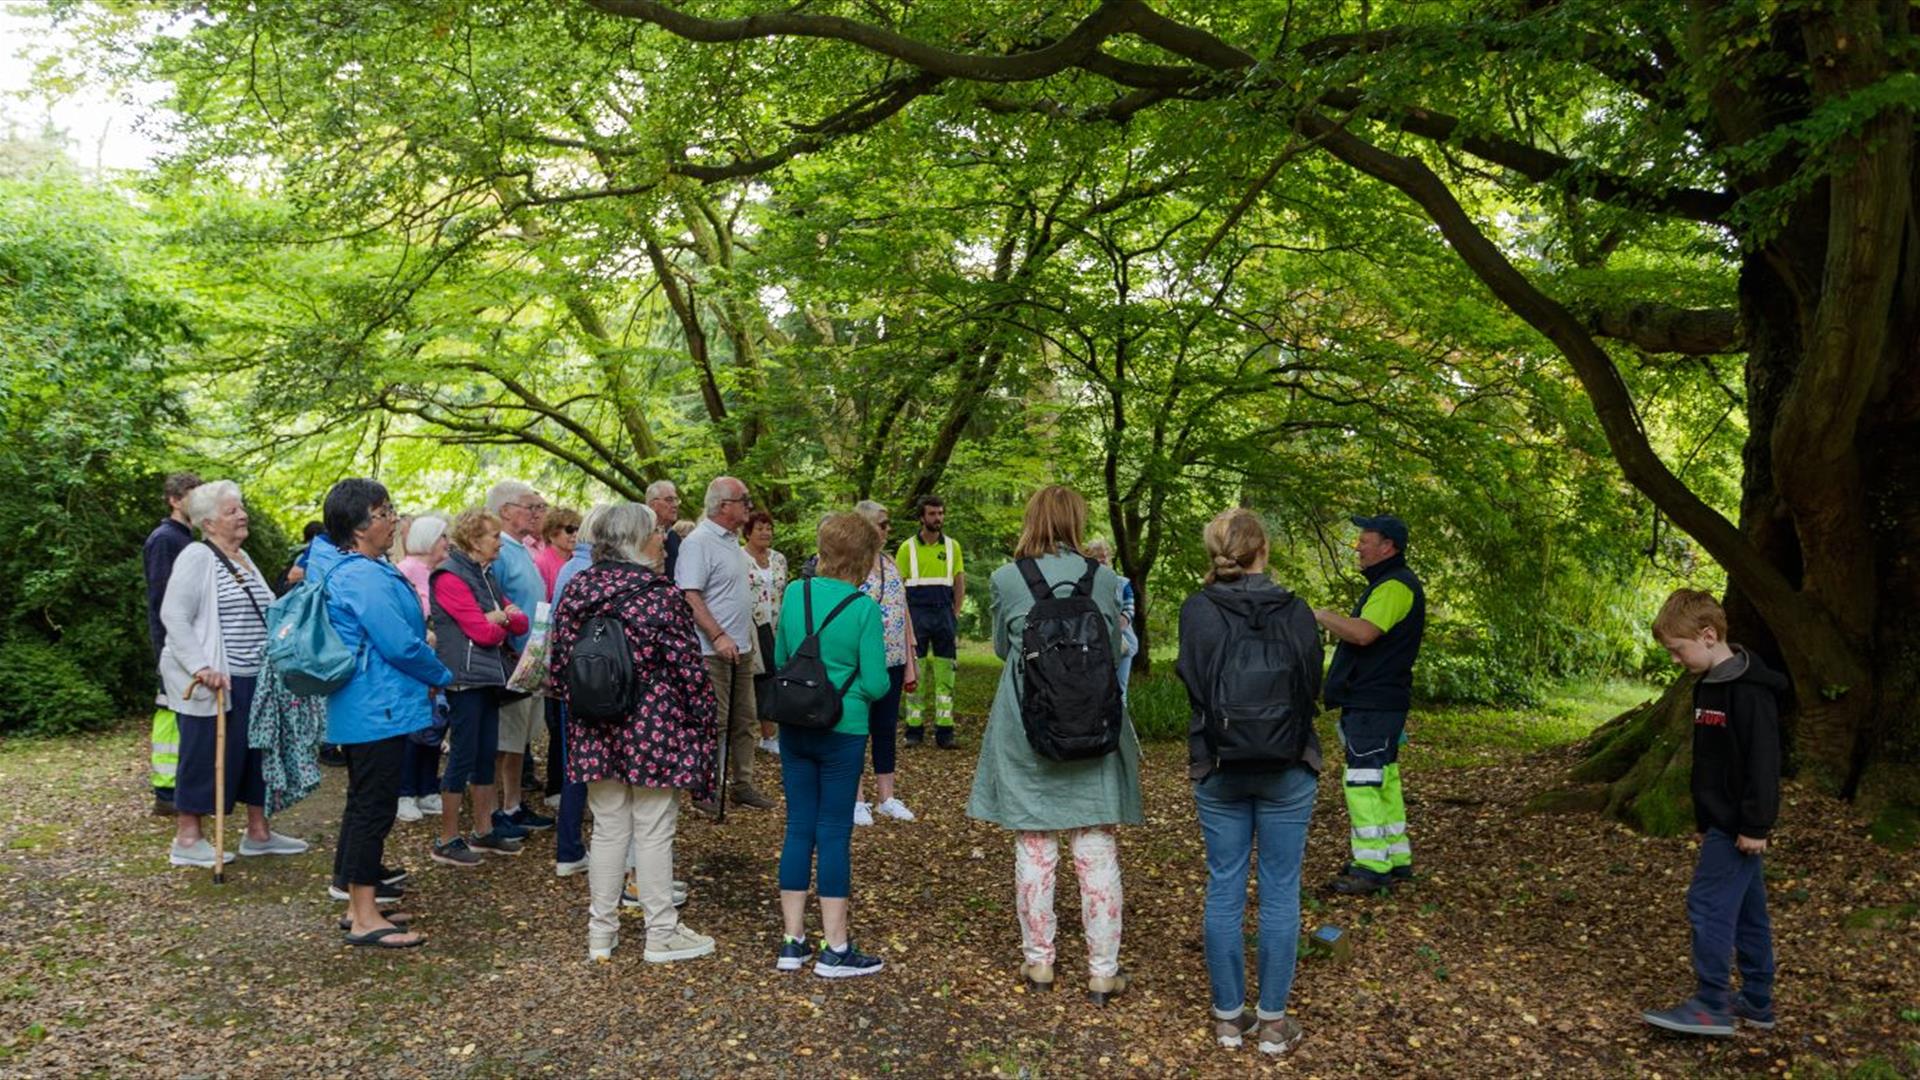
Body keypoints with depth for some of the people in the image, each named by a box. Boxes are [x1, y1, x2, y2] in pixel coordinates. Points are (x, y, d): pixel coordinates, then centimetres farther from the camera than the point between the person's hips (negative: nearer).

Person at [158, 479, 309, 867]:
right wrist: (201, 667, -26)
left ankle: (258, 832, 24)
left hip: (252, 679, 9)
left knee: (257, 752, 13)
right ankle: (187, 839, 13)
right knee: (206, 756, 0)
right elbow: (174, 616, -19)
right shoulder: (197, 557, -11)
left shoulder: (242, 558, 14)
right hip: (214, 682, -8)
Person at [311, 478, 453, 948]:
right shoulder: (365, 577, -21)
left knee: (363, 804, 17)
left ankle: (359, 905, 27)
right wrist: (442, 676, -4)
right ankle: (365, 919, 2)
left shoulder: (341, 567, 9)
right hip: (380, 711, -11)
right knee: (373, 808, -5)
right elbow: (401, 645, -22)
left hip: (362, 710, 11)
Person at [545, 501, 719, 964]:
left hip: (595, 733, 5)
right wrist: (703, 726, -1)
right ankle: (662, 934, 16)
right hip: (654, 733, -5)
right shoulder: (662, 597, -15)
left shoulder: (575, 591, 2)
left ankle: (601, 932, 24)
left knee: (608, 829, 15)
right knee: (654, 833, 5)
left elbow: (557, 665, 8)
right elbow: (689, 669, -13)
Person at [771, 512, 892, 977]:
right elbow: (876, 684, -12)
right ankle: (835, 949, 12)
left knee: (798, 829, 12)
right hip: (842, 730, -5)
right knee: (834, 834, 4)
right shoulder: (863, 607, -14)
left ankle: (793, 942, 19)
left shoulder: (794, 593, 1)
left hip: (794, 726, 5)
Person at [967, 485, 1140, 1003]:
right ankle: (1103, 970, 13)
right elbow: (1114, 650, 8)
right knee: (1096, 847, 7)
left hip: (1026, 725, 0)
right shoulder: (1102, 578, -3)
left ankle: (1038, 960, 21)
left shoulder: (1006, 580, -5)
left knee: (1034, 846, 11)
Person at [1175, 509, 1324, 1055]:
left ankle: (1228, 1015, 19)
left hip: (1218, 767, 1)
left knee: (1224, 889, 10)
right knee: (1280, 892, 8)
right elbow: (1314, 687, 2)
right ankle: (1273, 1021, 15)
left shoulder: (1197, 610, -9)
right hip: (1288, 769, 0)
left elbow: (1191, 682, -4)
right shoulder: (1296, 610, -7)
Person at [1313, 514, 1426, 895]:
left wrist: (1321, 615, -17)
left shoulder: (1396, 586, -16)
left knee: (1362, 782, -9)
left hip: (1374, 705, -11)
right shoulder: (1389, 584, 20)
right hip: (1374, 702, 11)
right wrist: (1335, 625, 12)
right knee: (1383, 781, 16)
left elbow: (1364, 634, -28)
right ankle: (1397, 859, 23)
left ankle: (1372, 867, -5)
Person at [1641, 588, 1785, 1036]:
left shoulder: (1749, 690, -19)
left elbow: (1763, 762, -21)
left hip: (1738, 827, -10)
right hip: (1722, 822, 10)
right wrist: (1705, 821, 21)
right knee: (1746, 911, 14)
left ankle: (1711, 1007, 0)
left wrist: (1756, 826, -20)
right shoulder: (1710, 684, 11)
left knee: (1709, 906, -7)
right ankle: (1756, 1003, 22)